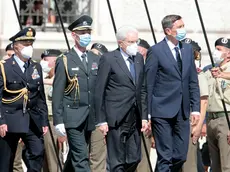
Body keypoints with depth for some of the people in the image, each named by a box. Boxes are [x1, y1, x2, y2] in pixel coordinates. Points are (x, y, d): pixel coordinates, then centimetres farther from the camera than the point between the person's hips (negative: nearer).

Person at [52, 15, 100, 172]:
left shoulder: (96, 59, 13)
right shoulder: (64, 61, -1)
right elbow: (57, 93, -3)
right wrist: (58, 121, -9)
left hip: (90, 118, 5)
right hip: (72, 116, -5)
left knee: (74, 155, 14)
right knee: (81, 156, -12)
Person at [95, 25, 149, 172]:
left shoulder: (139, 59, 12)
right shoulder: (108, 59, -6)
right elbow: (99, 92, -6)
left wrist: (144, 117, 10)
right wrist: (101, 120, -10)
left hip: (135, 120, 6)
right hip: (116, 120, -6)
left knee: (134, 159, 5)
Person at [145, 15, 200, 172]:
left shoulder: (188, 49, 12)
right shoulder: (156, 51, -6)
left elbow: (193, 82, 14)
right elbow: (148, 85, -6)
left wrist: (195, 108, 6)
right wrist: (146, 114, -8)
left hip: (182, 112, 6)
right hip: (163, 111, -6)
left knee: (180, 156, 5)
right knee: (165, 157, -5)